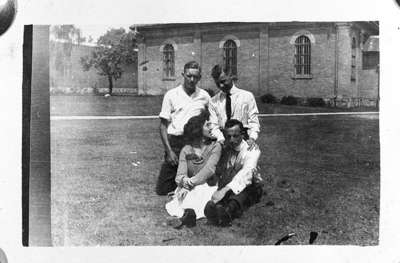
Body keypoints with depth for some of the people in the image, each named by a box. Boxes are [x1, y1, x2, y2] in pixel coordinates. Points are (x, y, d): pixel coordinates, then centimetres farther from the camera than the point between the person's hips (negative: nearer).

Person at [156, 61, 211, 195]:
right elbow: (163, 125, 1)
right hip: (175, 143, -1)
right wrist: (169, 151, -8)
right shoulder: (171, 95, 1)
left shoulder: (204, 96, 5)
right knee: (162, 189, 0)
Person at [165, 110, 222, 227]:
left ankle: (189, 211, -56)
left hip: (208, 186, -2)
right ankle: (189, 210, -55)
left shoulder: (215, 146, 2)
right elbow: (180, 174, -3)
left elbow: (209, 170, -12)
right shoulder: (186, 150, 7)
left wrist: (191, 182, -22)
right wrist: (184, 180, -27)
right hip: (189, 188, 2)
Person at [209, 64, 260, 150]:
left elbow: (253, 121, 3)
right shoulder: (214, 101, 11)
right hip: (223, 142, 1)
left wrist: (252, 138, -15)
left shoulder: (247, 96, 7)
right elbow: (213, 126, 4)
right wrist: (221, 139, -16)